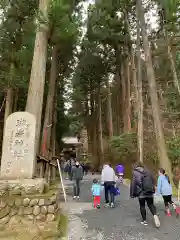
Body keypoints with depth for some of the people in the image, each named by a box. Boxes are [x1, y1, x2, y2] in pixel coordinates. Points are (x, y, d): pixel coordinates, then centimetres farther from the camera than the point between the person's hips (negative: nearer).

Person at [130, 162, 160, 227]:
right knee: (151, 205, 15)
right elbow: (153, 181, 12)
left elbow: (133, 184, -8)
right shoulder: (148, 172, 11)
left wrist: (132, 194, -2)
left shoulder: (135, 173, -4)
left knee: (142, 206, 12)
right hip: (150, 192, 4)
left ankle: (144, 220, 17)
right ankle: (155, 215, -10)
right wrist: (152, 190, 19)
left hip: (141, 193, -4)